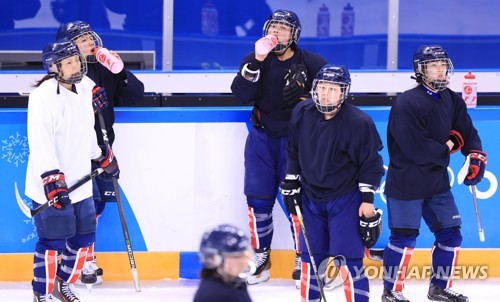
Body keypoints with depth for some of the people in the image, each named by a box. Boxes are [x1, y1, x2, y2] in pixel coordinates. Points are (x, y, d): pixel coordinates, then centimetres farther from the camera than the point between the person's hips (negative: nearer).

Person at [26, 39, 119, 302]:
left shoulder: (85, 87, 6)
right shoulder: (44, 95, -19)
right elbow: (39, 140, -25)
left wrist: (103, 155, 30)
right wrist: (52, 178, -32)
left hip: (79, 182, 8)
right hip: (51, 186, -8)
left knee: (83, 238, 13)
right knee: (52, 242, -5)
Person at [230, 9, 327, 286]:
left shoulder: (311, 63, -6)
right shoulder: (255, 60, -1)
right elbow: (241, 94, -15)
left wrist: (307, 97, -15)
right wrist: (257, 61, -25)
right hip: (262, 138, 3)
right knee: (258, 199, 2)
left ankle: (303, 259, 8)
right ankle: (261, 256, 17)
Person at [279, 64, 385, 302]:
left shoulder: (358, 122, -18)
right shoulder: (302, 113, -4)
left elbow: (371, 162, -11)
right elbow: (293, 151, 10)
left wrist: (367, 198, -12)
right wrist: (291, 183, 9)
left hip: (346, 201, -5)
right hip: (311, 197, 5)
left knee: (346, 259, -10)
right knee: (310, 256, 11)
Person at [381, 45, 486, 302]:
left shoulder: (451, 101, 6)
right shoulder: (406, 103, -20)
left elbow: (468, 133, 11)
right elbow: (417, 149, -25)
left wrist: (476, 157, -8)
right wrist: (448, 146, -11)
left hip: (437, 183, 8)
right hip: (406, 183, -8)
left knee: (451, 235, 9)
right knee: (404, 238, -3)